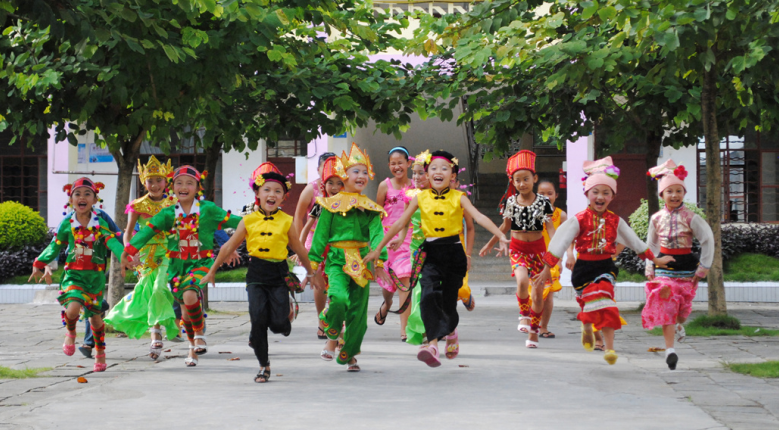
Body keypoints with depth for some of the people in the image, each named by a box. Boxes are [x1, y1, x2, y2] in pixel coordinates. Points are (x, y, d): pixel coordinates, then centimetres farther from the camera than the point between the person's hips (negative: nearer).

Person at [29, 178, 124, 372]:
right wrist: (40, 264, 5)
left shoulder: (100, 224, -3)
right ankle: (71, 333, 13)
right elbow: (55, 246, 10)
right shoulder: (67, 224, 0)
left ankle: (100, 355, 28)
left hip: (96, 276, 0)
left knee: (95, 316, 9)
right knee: (72, 309, -23)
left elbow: (112, 242, -16)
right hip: (74, 274, 0)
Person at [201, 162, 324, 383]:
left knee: (278, 323, -10)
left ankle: (286, 319, 29)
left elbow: (299, 249, 15)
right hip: (256, 274, 1)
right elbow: (229, 247, 11)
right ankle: (263, 365, 7)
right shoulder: (248, 221, 3)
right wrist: (212, 272, 16)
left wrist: (311, 274, 24)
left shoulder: (286, 222, 2)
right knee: (258, 321, -8)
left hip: (279, 274, 0)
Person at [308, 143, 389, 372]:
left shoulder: (370, 208, 10)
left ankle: (348, 354, 21)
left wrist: (380, 261, -12)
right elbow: (320, 234, 4)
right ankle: (332, 338, 0)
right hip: (337, 260, -3)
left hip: (362, 262, 3)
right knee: (339, 298, -26)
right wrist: (313, 263, 0)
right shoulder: (331, 204, 3)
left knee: (358, 310, 5)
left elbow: (377, 233, 2)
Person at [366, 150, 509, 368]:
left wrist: (501, 237, -25)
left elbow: (479, 217, -11)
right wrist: (378, 249, 9)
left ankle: (451, 331, 40)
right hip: (431, 253, 0)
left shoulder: (458, 198, 0)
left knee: (448, 301, 6)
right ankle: (433, 343, -28)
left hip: (454, 252, 0)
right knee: (429, 295, -22)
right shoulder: (420, 198, 4)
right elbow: (400, 223, 8)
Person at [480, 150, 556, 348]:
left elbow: (550, 228, -9)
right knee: (522, 282, -27)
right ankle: (524, 313, -1)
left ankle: (533, 331, 18)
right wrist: (489, 245, 21)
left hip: (538, 249, 0)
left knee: (538, 294, 3)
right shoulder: (510, 202, -1)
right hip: (518, 249, 0)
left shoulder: (543, 203, -7)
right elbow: (505, 226, 14)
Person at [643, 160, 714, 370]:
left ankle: (679, 325, 42)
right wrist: (650, 268, 11)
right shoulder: (657, 218, 4)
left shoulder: (690, 217, -5)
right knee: (666, 307, -9)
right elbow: (651, 244, 17)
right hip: (664, 265, 1)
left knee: (683, 307, 5)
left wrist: (703, 268, -3)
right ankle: (670, 349, -10)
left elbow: (707, 240, -2)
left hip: (686, 267, -1)